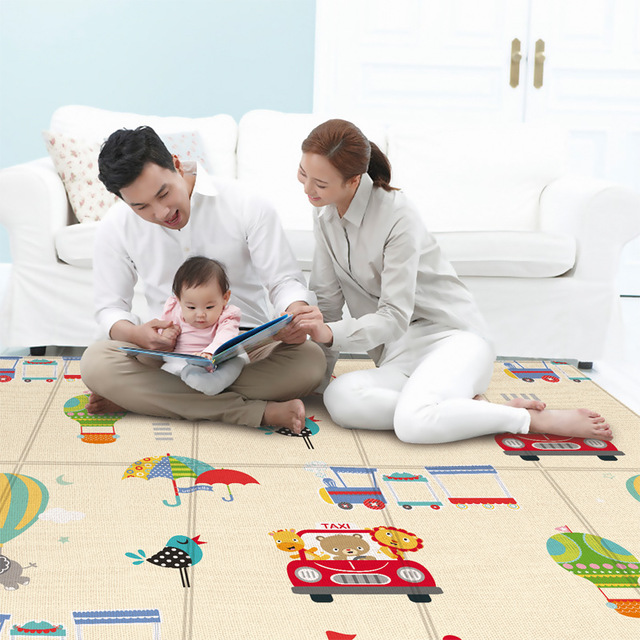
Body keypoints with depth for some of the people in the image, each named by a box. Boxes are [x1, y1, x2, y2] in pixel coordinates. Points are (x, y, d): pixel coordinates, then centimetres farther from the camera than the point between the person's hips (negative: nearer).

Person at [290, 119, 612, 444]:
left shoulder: (397, 215, -16)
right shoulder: (325, 213, 4)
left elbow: (394, 316, -20)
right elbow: (327, 298, 8)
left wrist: (332, 333, -34)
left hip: (452, 336, -6)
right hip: (399, 353, 6)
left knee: (413, 422, -38)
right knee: (339, 398, -30)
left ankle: (538, 420, -18)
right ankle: (484, 411, -19)